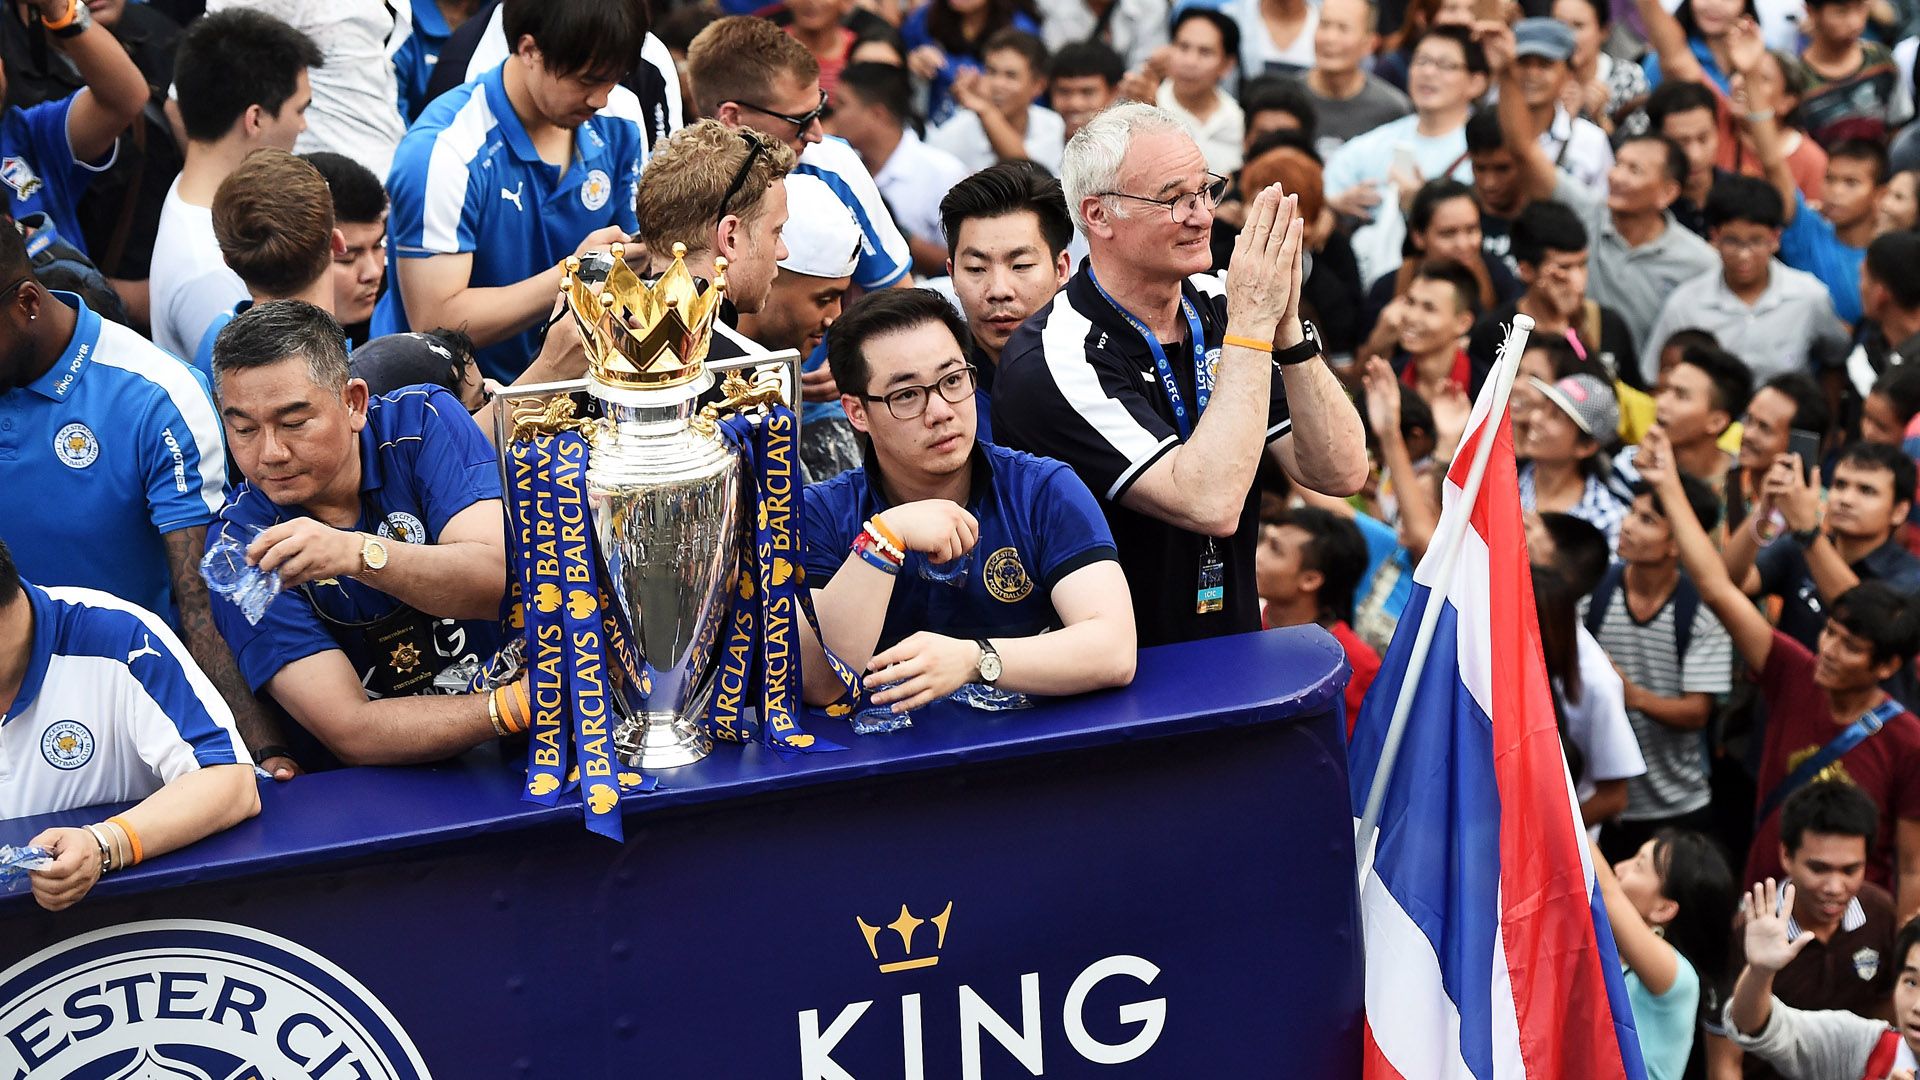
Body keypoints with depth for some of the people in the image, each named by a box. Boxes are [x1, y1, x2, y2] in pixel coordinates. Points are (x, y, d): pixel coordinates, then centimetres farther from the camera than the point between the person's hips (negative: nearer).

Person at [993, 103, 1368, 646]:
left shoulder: (1217, 308, 5)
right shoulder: (1047, 361, -15)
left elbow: (1340, 473, 0)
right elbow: (1210, 504, -23)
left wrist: (1285, 322, -12)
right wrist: (1253, 322, -19)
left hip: (1237, 658, 6)